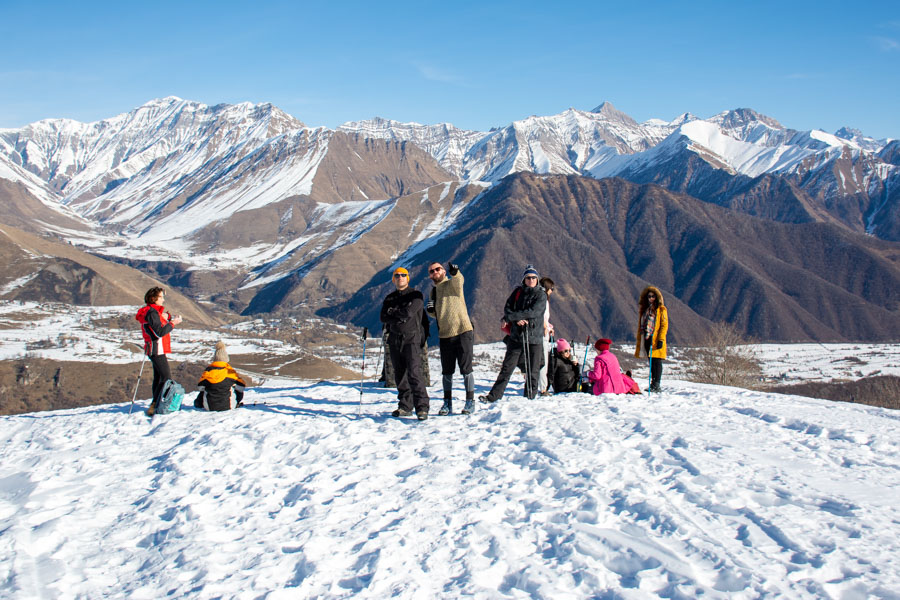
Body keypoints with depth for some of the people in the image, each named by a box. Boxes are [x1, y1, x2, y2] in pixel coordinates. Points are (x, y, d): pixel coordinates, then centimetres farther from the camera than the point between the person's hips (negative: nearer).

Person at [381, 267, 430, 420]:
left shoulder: (416, 295, 1)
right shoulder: (389, 298, 16)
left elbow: (409, 312, -15)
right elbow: (383, 317, 3)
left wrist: (393, 312, 0)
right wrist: (400, 316, -11)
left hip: (411, 338, -6)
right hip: (394, 339, 6)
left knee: (414, 373, -17)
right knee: (400, 374, 8)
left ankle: (422, 407, -19)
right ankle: (405, 406, 15)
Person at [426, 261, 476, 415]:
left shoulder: (452, 284, -2)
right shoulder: (434, 291, 15)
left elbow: (459, 281, -27)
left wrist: (455, 273, -50)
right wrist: (430, 310, 1)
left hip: (463, 332, -6)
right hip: (445, 335, 6)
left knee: (466, 368, -2)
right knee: (447, 371, 10)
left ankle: (470, 402, 6)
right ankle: (447, 403, 19)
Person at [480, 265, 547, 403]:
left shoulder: (541, 295, -2)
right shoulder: (518, 291, 9)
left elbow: (533, 312, -15)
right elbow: (507, 308, 4)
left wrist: (510, 317, -16)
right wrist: (517, 319, -17)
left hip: (535, 337, -2)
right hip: (516, 336, 2)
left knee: (533, 371, 4)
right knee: (507, 367, 2)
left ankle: (530, 397, 16)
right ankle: (494, 395, 6)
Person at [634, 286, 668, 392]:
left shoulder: (661, 309, 1)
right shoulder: (644, 309, 17)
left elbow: (664, 325, -5)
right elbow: (640, 326, 20)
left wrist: (661, 339, -14)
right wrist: (639, 341, 14)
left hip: (656, 340, -5)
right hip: (646, 339, 5)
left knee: (657, 362, -7)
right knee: (651, 363, 8)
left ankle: (656, 385, -8)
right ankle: (653, 384, 12)